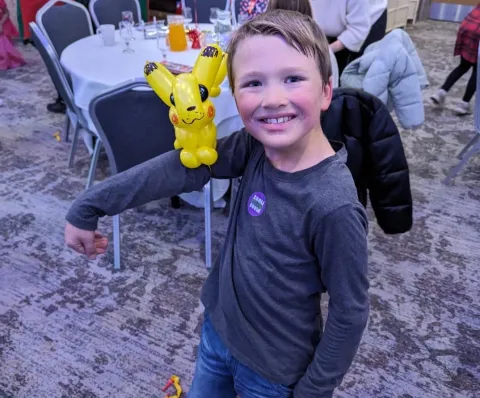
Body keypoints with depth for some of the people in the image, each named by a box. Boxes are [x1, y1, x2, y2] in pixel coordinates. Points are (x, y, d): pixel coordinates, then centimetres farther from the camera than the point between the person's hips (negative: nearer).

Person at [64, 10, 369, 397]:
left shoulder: (333, 206, -31)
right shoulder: (255, 147, -16)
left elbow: (350, 313, -21)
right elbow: (184, 167, -11)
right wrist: (88, 207, -8)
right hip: (217, 327, 6)